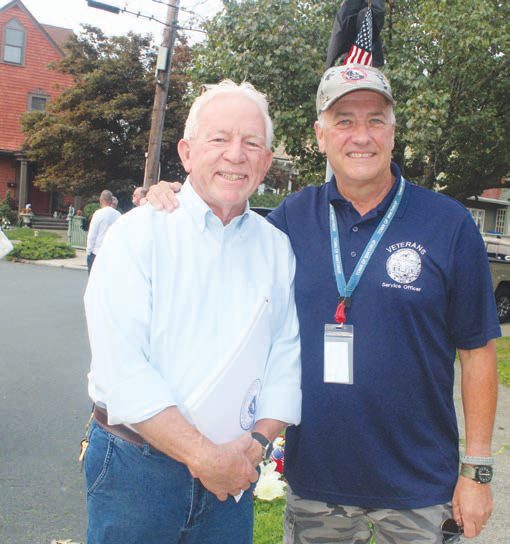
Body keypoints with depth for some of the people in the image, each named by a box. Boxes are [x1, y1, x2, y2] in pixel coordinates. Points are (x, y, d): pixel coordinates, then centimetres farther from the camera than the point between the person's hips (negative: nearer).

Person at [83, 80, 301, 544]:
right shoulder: (140, 232, -8)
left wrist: (256, 444, -11)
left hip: (234, 471, 3)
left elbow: (287, 357, 2)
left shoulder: (277, 248, 4)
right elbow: (122, 366, -16)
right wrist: (204, 456, -17)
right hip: (136, 466, -3)